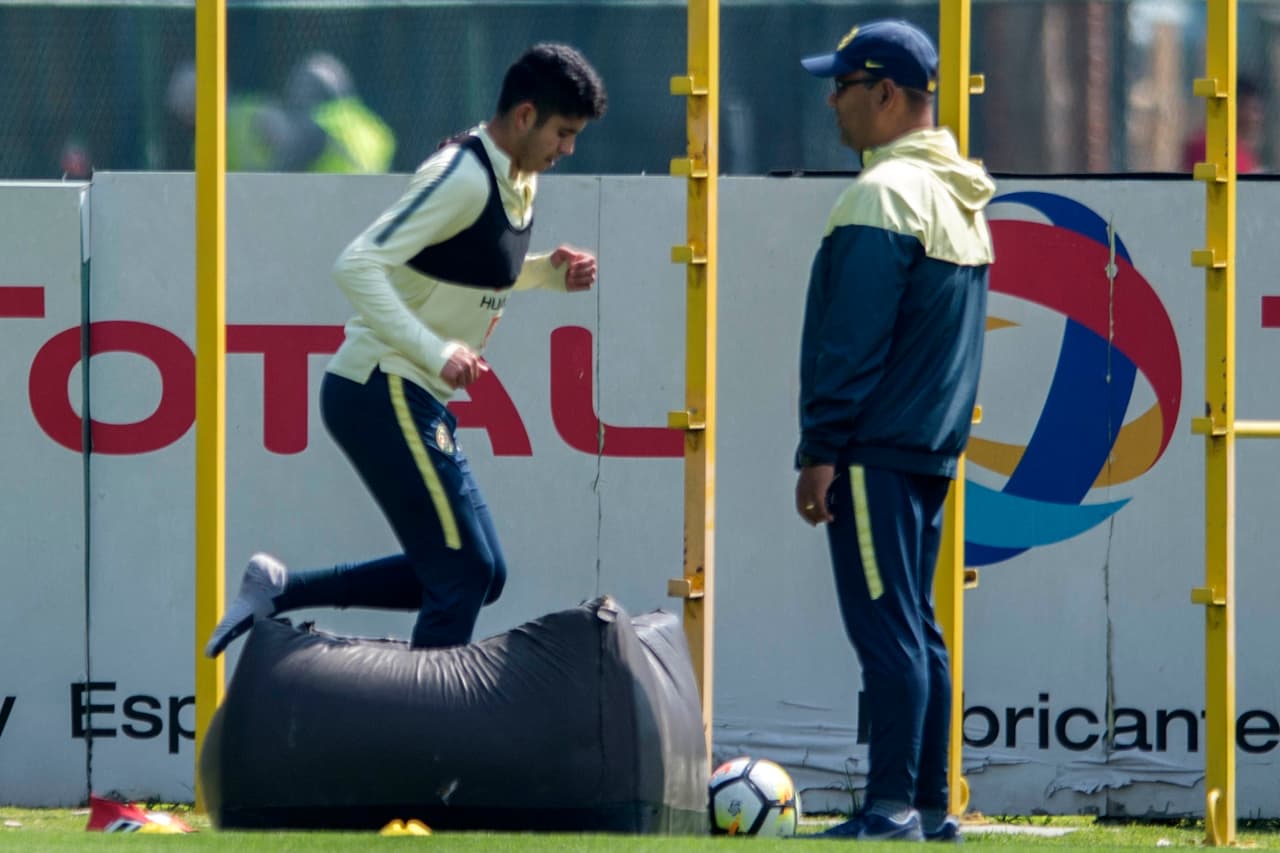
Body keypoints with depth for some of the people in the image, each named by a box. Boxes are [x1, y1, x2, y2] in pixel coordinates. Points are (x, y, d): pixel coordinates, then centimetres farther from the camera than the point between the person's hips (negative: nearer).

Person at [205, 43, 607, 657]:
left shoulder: (519, 181, 10)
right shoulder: (463, 178, -19)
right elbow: (357, 266, -26)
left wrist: (549, 273, 7)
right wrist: (437, 352, -31)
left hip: (415, 400, 10)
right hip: (380, 393, -10)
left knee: (481, 575, 10)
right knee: (464, 573, -9)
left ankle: (278, 590, 14)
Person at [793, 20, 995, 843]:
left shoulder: (884, 194, -14)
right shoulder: (964, 195, 16)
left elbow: (851, 343, -17)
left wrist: (820, 451, -15)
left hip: (875, 449, -9)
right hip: (937, 446, 9)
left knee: (885, 626, -10)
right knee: (915, 628, 12)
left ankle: (892, 808, -12)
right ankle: (931, 808, 13)